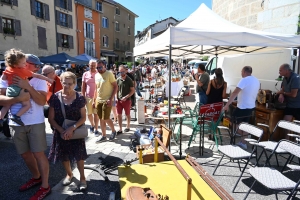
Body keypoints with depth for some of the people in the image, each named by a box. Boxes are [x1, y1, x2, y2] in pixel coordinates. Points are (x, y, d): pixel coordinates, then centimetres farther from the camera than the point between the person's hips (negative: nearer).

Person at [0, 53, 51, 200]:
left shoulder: (39, 80, -5)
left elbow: (42, 101, -16)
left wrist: (27, 86, -25)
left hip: (35, 123, -4)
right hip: (15, 124, 4)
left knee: (38, 154, 1)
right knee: (25, 154, 17)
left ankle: (45, 186, 15)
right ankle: (36, 177, 39)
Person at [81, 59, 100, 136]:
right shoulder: (85, 74, 5)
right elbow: (83, 86, 8)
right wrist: (83, 96, 4)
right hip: (88, 97, 3)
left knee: (95, 113, 1)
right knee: (89, 113, 13)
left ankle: (96, 129, 10)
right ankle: (92, 125, 38)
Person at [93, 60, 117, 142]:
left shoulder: (109, 74, -9)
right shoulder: (96, 75, 10)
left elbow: (115, 87, -11)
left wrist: (111, 99, -17)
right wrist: (94, 100, 15)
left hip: (107, 101, -6)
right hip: (98, 100, 6)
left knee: (106, 118, -7)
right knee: (101, 119, 10)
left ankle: (113, 131, 19)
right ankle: (103, 136, 21)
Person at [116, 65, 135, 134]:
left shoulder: (129, 80, -8)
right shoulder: (118, 80, 2)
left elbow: (133, 90, -8)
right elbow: (116, 89, 12)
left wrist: (126, 97, -17)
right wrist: (117, 98, 1)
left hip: (127, 100, -3)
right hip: (119, 100, 3)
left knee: (127, 114, 11)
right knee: (119, 114, 2)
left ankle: (128, 127, 30)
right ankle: (120, 129, 12)